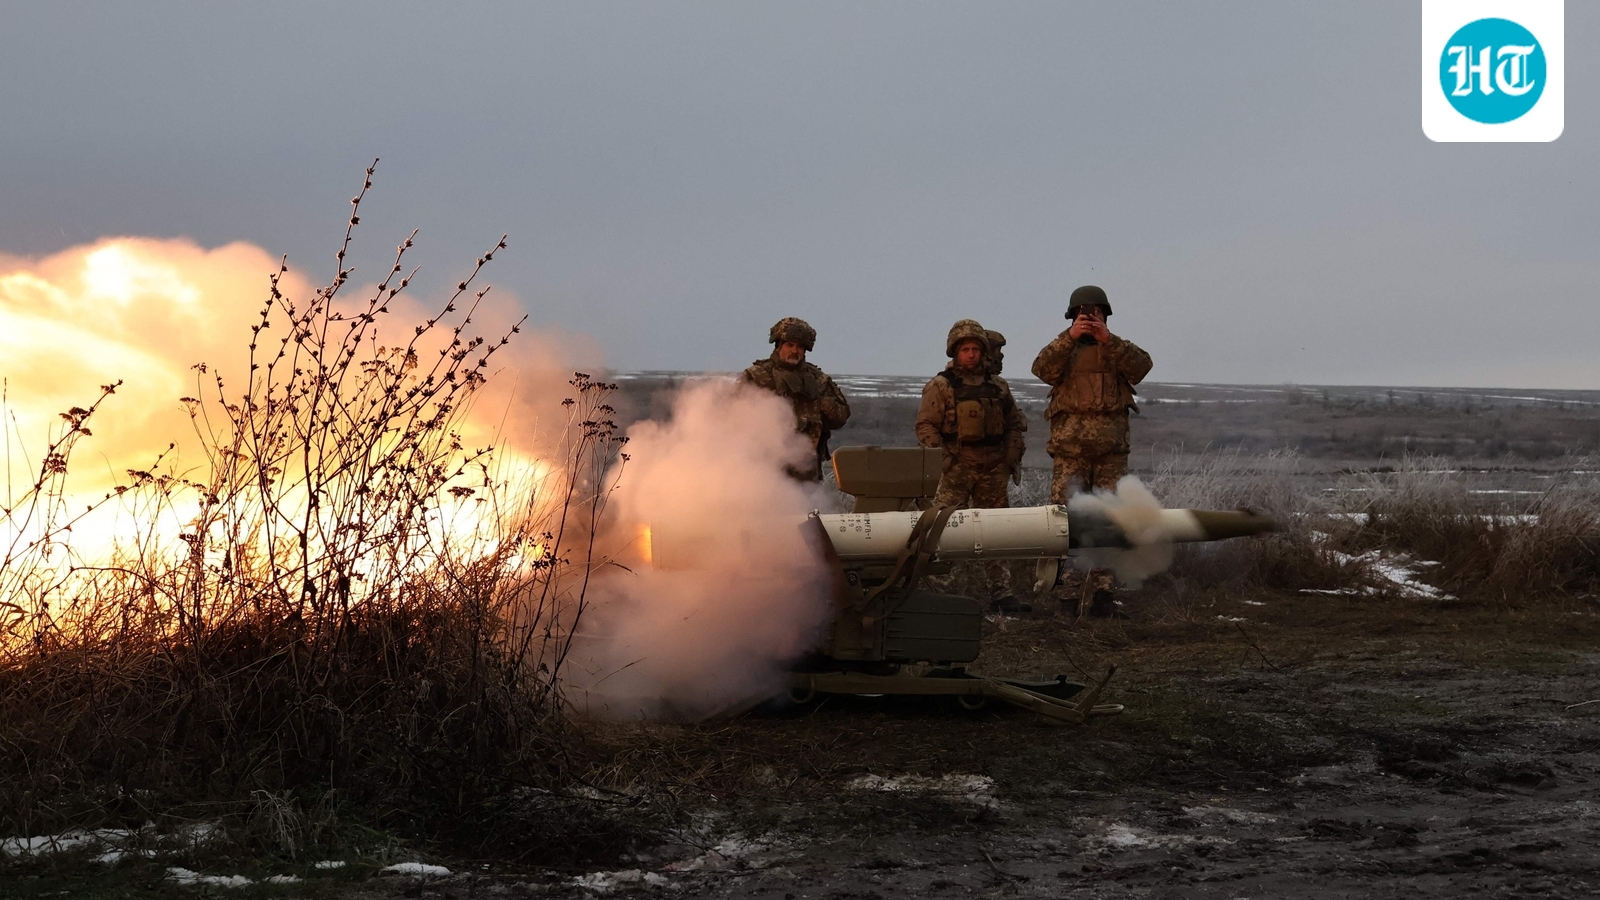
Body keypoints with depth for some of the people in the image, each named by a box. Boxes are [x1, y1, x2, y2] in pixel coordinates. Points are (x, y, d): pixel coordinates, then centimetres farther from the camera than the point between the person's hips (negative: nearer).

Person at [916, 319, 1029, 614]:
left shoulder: (998, 387, 13)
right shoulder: (940, 386, 0)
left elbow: (1015, 423, 19)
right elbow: (926, 427, -4)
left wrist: (1011, 458, 7)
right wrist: (942, 459, -13)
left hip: (992, 470, 4)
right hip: (955, 468, -4)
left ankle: (1001, 593, 10)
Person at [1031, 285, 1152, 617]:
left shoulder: (1118, 350, 16)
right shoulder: (1065, 350, 14)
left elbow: (1141, 366, -6)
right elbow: (1043, 369, -8)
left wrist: (1107, 339, -17)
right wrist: (1069, 337, -20)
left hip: (1112, 451, 1)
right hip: (1070, 449, -1)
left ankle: (1101, 591, 3)